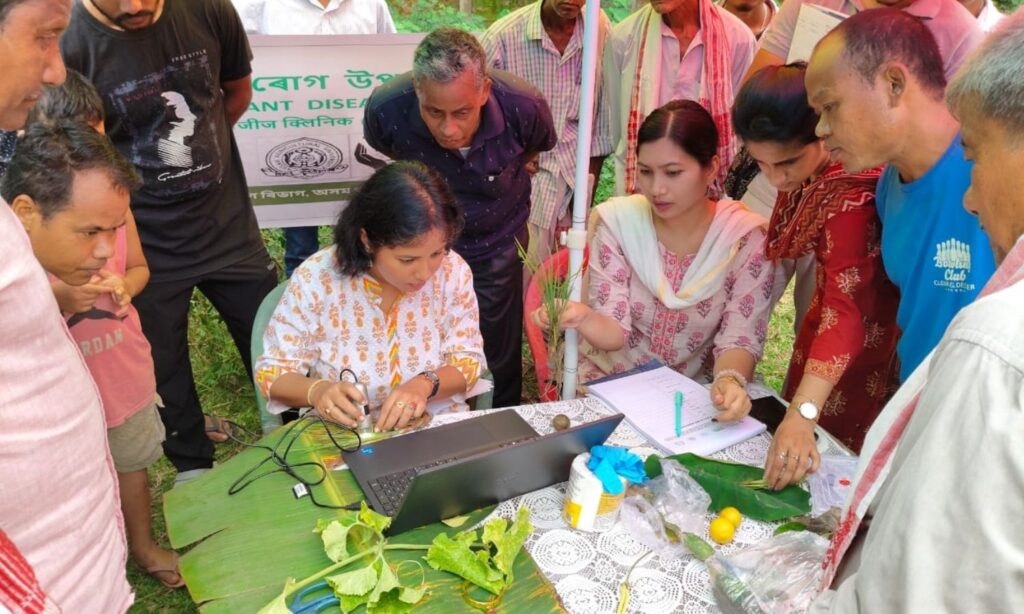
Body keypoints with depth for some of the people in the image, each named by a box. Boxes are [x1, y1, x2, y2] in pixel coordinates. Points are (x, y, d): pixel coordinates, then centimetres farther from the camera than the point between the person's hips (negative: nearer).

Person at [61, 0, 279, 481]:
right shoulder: (67, 45, -20)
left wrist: (195, 147, 8)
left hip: (228, 222, 2)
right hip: (146, 246, -2)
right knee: (163, 369, 16)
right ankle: (192, 463, 42)